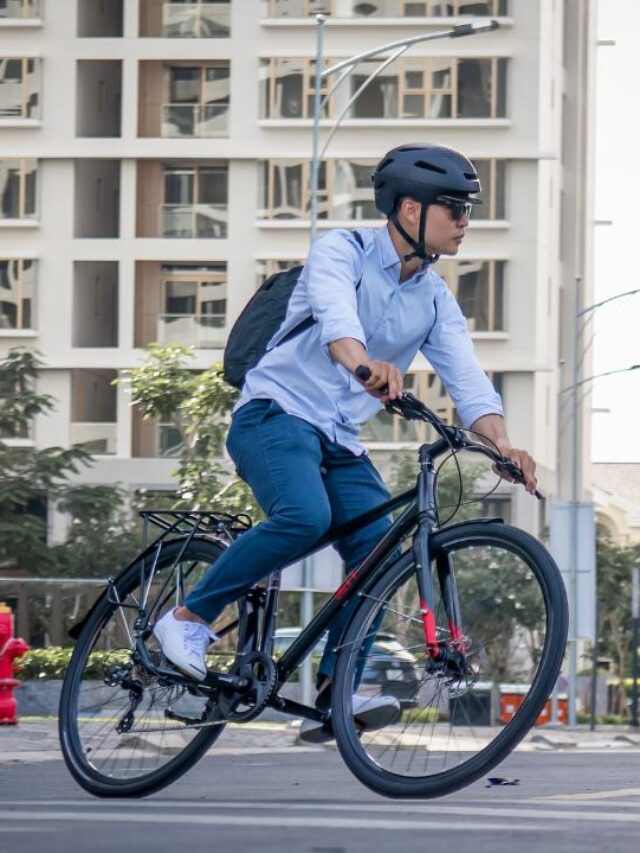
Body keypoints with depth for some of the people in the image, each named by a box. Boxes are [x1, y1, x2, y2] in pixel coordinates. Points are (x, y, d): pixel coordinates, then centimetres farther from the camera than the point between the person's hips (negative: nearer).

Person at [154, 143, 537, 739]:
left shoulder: (435, 301, 10)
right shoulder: (342, 252, -8)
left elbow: (467, 379, -1)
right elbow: (334, 314, -30)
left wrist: (501, 444, -21)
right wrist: (364, 364, -53)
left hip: (340, 441, 7)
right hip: (276, 412, -7)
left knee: (378, 549, -14)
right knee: (305, 517, -32)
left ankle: (334, 694, -12)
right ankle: (189, 619, -17)